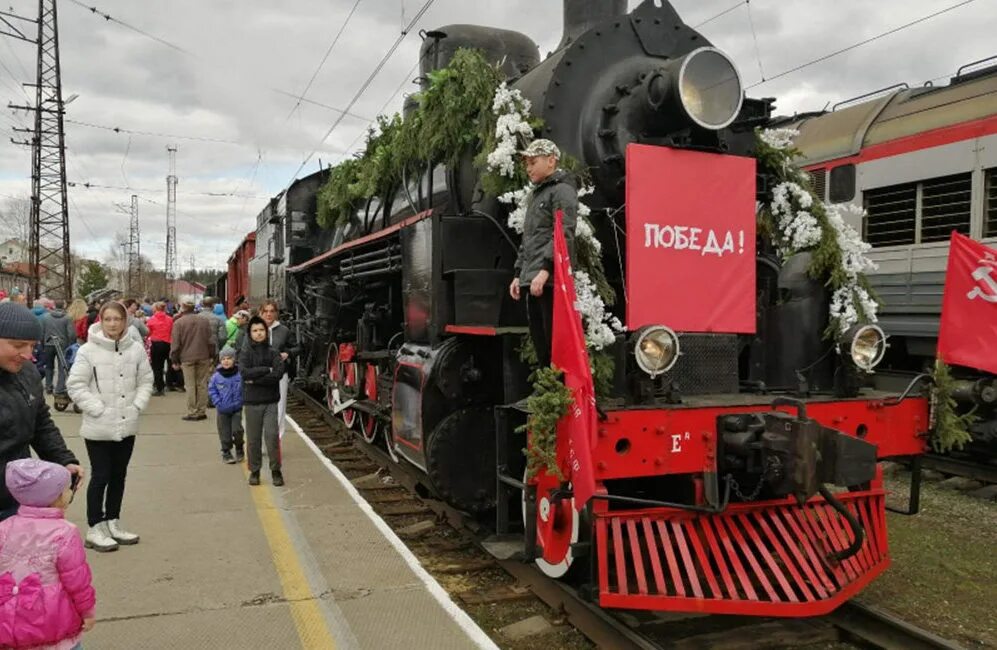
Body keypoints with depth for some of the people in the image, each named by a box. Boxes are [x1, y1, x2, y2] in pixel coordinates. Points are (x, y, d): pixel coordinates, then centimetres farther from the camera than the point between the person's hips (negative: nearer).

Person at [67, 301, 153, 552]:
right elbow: (76, 385, -10)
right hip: (98, 428, -4)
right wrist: (99, 410, -15)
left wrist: (136, 406, -6)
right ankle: (95, 528, 15)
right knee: (100, 477, 2)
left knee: (119, 475, 15)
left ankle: (113, 522, 28)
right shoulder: (88, 350, -10)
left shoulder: (136, 349, -1)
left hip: (127, 426, 4)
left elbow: (146, 381, 7)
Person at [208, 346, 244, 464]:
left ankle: (239, 449, 18)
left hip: (237, 408, -1)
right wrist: (217, 402, -7)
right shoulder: (216, 376, -9)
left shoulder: (240, 374, -11)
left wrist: (241, 400, -6)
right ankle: (226, 453, 24)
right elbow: (211, 389, 1)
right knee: (225, 433, 8)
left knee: (237, 430, -8)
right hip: (222, 410, 1)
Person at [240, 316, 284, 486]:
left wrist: (255, 379, -14)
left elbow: (278, 373, -12)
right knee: (253, 439, 5)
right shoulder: (245, 353, 3)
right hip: (251, 402, 0)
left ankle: (276, 470, 5)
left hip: (270, 401, 0)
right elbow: (244, 372, -14)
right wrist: (267, 370, -13)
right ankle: (254, 471, 18)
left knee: (272, 436, -7)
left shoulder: (273, 353, 4)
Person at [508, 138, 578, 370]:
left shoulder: (562, 191, -2)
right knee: (540, 342, 10)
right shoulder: (537, 194, 26)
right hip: (532, 281, 9)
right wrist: (518, 273, 22)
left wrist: (545, 270, -23)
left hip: (551, 281, -9)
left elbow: (564, 235, -15)